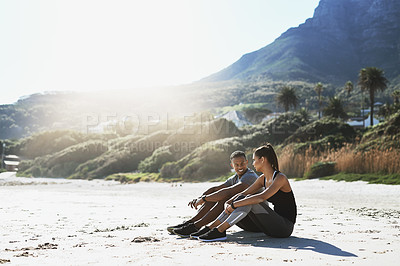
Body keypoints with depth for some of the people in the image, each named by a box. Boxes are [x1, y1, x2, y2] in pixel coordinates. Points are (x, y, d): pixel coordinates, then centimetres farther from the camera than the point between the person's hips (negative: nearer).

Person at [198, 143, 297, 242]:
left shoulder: (280, 178, -17)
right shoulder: (263, 178, 9)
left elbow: (262, 197, -31)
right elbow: (243, 194, 11)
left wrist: (234, 205, -30)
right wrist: (228, 203, -8)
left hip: (285, 227, -8)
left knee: (250, 201, -24)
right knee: (242, 198, -4)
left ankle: (219, 231, -27)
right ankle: (211, 228, -9)